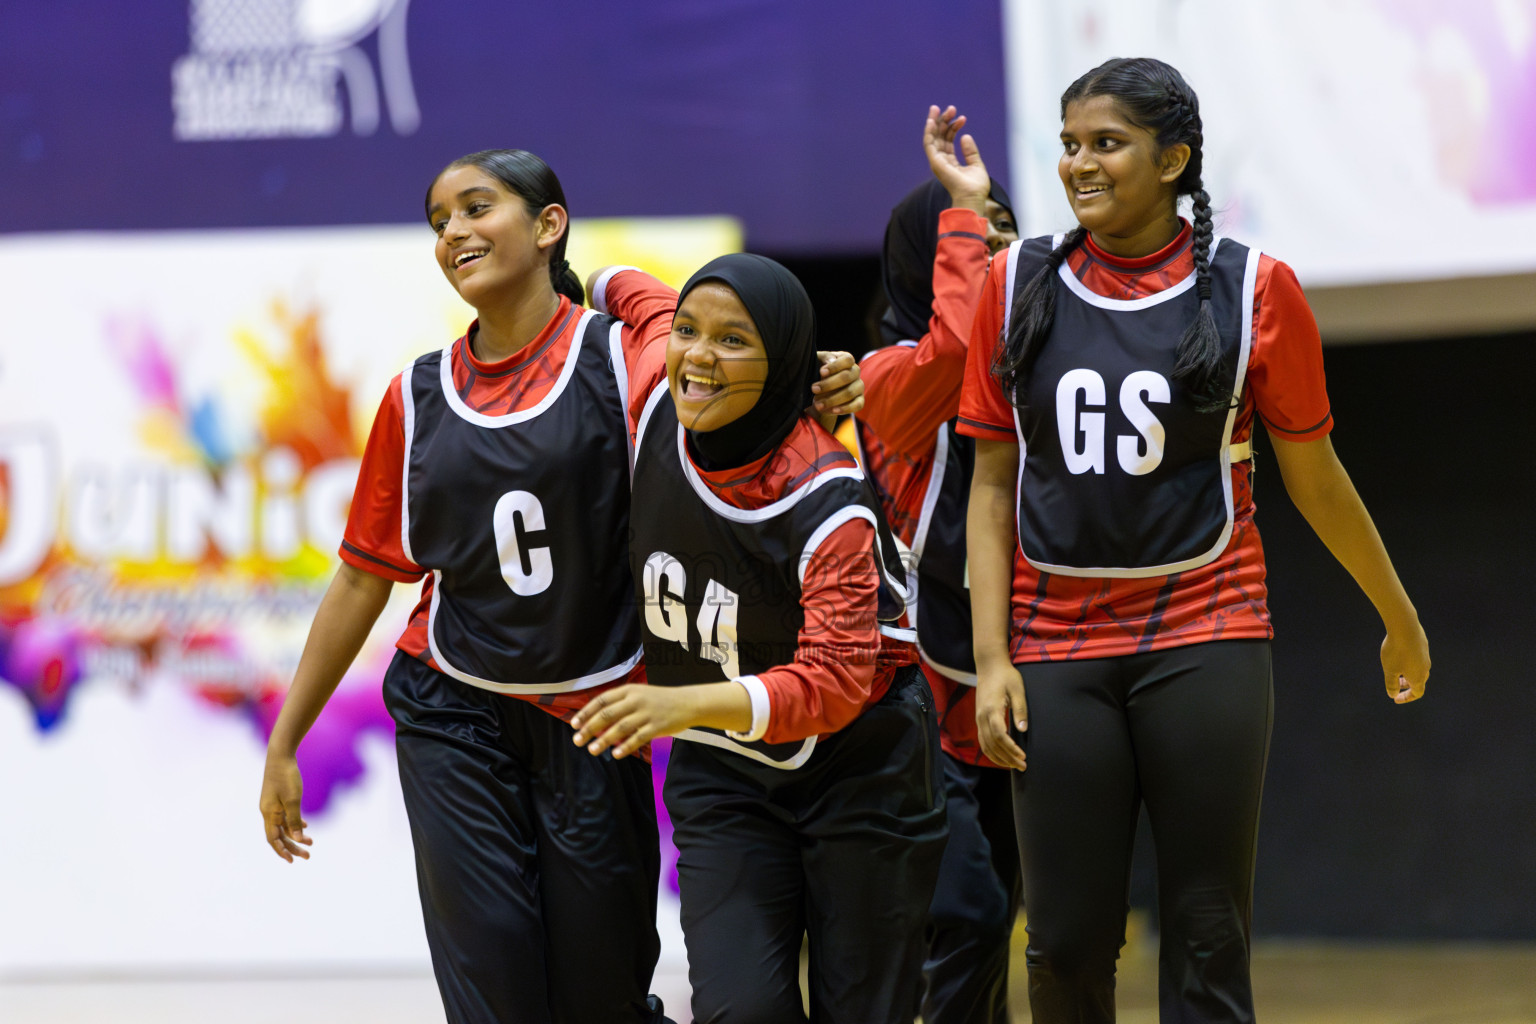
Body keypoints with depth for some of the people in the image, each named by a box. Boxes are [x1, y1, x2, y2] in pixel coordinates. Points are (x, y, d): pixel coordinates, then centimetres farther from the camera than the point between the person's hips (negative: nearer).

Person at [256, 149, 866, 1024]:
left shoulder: (625, 356, -5)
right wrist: (284, 746, 14)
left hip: (592, 722, -2)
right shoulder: (419, 398, 6)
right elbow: (365, 579, 12)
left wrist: (820, 391, -28)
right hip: (456, 721, 2)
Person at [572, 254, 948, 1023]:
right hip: (722, 775, 4)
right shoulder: (656, 411, -11)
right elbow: (633, 295, 11)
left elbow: (836, 682, -33)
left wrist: (686, 703, -45)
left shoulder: (827, 505, -26)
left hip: (859, 766, -4)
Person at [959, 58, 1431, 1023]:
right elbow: (994, 484, 8)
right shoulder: (1019, 285, 5)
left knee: (1208, 942, -3)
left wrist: (1401, 620, 16)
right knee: (1067, 943, 1)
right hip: (1057, 648, 2)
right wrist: (991, 658, 0)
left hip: (1204, 643, -2)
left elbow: (1316, 479, 9)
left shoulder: (1253, 290, -1)